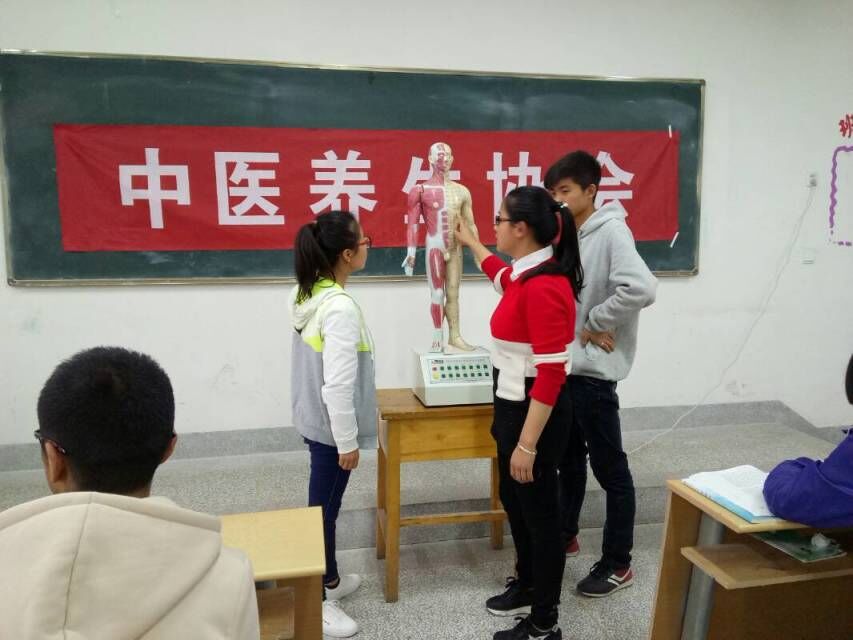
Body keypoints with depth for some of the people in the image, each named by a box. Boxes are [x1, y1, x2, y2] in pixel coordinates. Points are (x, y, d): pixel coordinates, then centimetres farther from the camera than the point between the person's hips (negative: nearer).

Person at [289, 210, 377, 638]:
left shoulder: (306, 294, 3)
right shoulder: (341, 307, -25)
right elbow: (339, 383, -26)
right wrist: (347, 440, -17)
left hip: (314, 418, 9)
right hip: (331, 423, -9)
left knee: (323, 501, 21)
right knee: (324, 506, 4)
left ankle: (328, 578, 40)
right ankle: (317, 600, 21)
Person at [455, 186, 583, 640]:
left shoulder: (544, 287, -25)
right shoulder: (525, 275, 5)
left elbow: (551, 375, -26)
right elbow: (501, 276, 32)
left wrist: (527, 444, -23)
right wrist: (469, 242, 44)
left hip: (535, 414, -10)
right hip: (514, 407, 10)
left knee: (539, 512, 6)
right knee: (514, 502, 24)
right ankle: (527, 585, 47)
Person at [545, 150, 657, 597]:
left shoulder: (611, 231, -14)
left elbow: (641, 289, -29)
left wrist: (596, 322, -17)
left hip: (593, 370, -8)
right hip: (563, 365, 8)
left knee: (610, 468, 5)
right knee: (568, 460, 21)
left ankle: (618, 564, 20)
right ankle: (564, 537, 38)